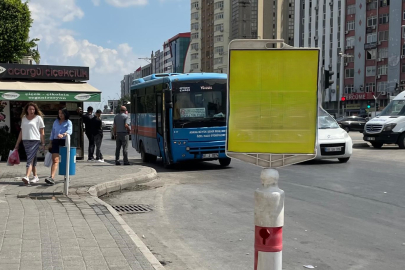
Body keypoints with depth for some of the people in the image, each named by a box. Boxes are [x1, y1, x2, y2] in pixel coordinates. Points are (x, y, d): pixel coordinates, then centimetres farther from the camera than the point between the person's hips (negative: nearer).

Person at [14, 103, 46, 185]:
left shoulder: (38, 118, 0)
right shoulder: (23, 118, 13)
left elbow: (42, 132, -1)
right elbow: (21, 131, 17)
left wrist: (43, 143, -7)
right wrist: (17, 144, 16)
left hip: (35, 141, -5)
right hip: (25, 141, 5)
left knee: (30, 159, -15)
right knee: (32, 159, 10)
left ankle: (27, 177, -26)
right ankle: (35, 176, 18)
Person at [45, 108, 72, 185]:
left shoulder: (68, 122, 4)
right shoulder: (56, 122, 18)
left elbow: (69, 131, -13)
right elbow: (53, 132, 22)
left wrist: (63, 134, -33)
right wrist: (50, 142, 15)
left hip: (64, 141, -3)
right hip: (56, 141, 3)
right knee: (55, 160, -9)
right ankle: (52, 177, -16)